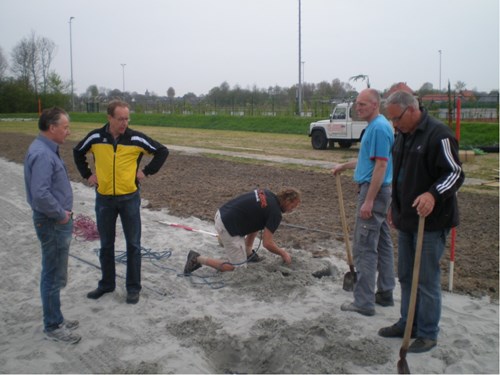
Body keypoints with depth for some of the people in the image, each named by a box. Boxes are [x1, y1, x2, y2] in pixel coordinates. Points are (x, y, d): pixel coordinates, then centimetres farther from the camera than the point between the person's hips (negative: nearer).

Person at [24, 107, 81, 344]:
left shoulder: (47, 149, 10)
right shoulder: (42, 154, -23)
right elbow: (40, 194, -31)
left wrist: (63, 212, 13)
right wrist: (61, 214, -18)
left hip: (56, 221, 10)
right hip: (53, 223, -10)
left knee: (54, 274, 19)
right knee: (54, 276, 2)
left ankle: (55, 319, 32)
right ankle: (53, 327, 15)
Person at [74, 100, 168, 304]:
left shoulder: (136, 139, -8)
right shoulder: (95, 137, -3)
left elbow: (162, 151, 2)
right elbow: (78, 152, 16)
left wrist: (147, 171, -3)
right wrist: (87, 174, 8)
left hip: (129, 198, -2)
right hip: (104, 199, 2)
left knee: (133, 244, 4)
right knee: (106, 244, 13)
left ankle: (133, 287, 16)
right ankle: (106, 284, 28)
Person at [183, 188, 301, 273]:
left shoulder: (267, 194, 12)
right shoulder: (275, 213, -12)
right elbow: (267, 244, -12)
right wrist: (283, 253, 5)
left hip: (222, 214, 9)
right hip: (228, 226, -9)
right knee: (239, 267, 2)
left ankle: (248, 253, 27)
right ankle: (198, 259, -2)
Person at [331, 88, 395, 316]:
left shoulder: (379, 128, -17)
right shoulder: (376, 126, 14)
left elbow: (381, 165, -22)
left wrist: (368, 201, -24)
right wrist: (344, 166, 32)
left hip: (373, 192, -11)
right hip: (377, 192, 11)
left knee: (364, 248, -6)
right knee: (382, 244, 15)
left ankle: (364, 302, 0)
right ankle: (385, 293, 25)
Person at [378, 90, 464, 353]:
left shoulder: (438, 134, -16)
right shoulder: (402, 135, 12)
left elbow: (455, 174, -18)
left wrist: (433, 194, -34)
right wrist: (395, 207, 22)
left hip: (431, 222, -9)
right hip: (406, 220, 9)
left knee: (427, 280, 1)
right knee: (406, 276, 17)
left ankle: (428, 334, 15)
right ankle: (408, 324, 32)